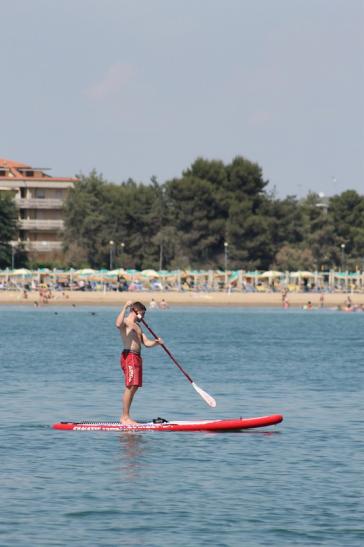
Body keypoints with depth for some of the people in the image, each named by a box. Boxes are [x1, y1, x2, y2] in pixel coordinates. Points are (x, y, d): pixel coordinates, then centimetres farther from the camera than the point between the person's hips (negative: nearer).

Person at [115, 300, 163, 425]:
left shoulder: (136, 326, 24)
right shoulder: (125, 322, -6)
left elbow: (146, 343, 20)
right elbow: (118, 324, -32)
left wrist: (156, 342, 0)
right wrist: (125, 307, -29)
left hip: (137, 358, 10)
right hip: (129, 356, -10)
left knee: (134, 387, 10)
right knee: (130, 387, -13)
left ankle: (125, 416, 14)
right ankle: (125, 417, -12)